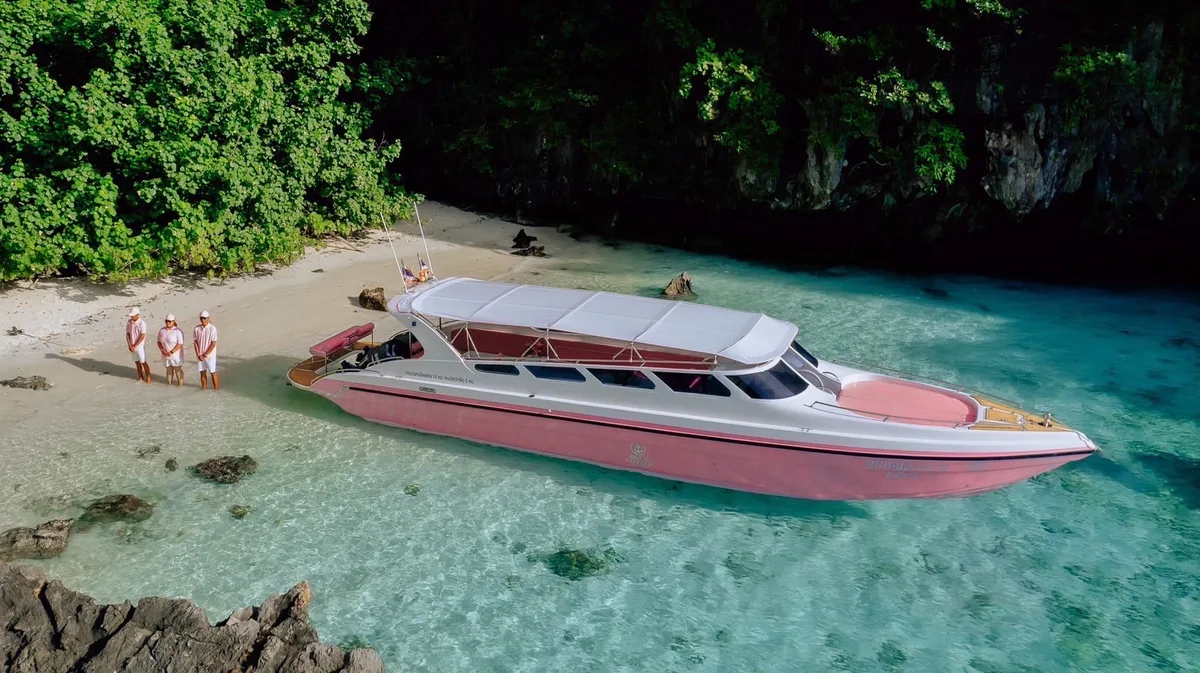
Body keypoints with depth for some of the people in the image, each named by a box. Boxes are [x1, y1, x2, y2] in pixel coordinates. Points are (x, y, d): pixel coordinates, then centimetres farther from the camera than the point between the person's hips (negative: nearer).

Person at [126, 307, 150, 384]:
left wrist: (134, 346, -15)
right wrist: (129, 345, -7)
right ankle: (140, 377, 24)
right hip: (132, 347, 5)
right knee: (137, 362, 13)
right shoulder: (129, 322, 0)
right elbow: (127, 334, 3)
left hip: (140, 346, -5)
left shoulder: (142, 323, -16)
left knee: (143, 362, 0)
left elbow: (142, 336, -17)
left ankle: (148, 377, 12)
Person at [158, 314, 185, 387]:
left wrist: (171, 352, -21)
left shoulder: (178, 331, -14)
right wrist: (162, 350, -7)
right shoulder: (162, 330, 4)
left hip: (176, 355, -5)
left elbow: (180, 344, -18)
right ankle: (169, 383, 27)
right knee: (169, 369, 15)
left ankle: (180, 384, 14)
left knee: (178, 370, 3)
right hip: (166, 355, 5)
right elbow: (159, 341, 10)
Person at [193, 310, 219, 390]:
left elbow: (213, 344, -13)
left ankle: (216, 388, 11)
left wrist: (205, 354, -13)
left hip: (210, 355, -4)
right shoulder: (197, 328, 0)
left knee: (213, 372, 2)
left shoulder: (212, 328, -13)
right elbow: (195, 342, 2)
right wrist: (199, 354, -7)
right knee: (202, 372, 11)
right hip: (200, 356, 4)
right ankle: (204, 388, 22)